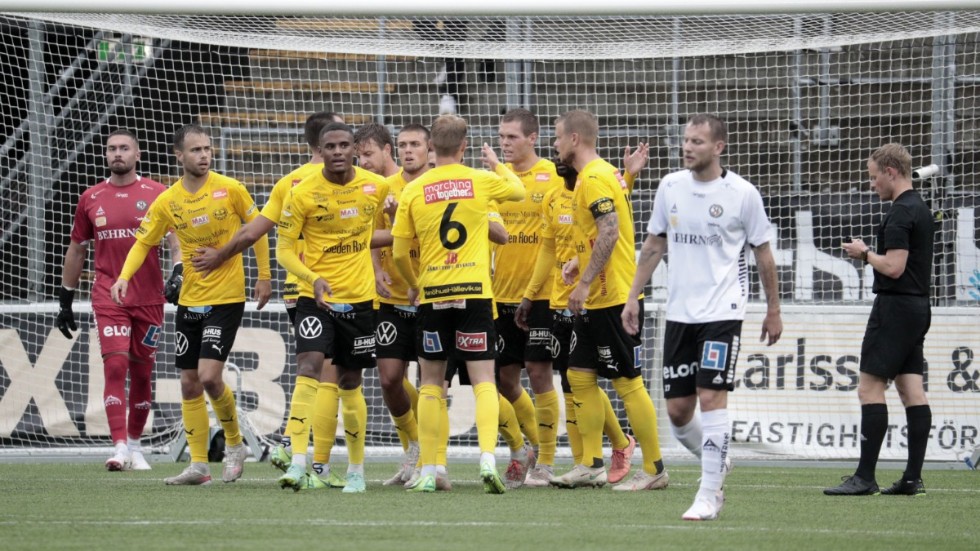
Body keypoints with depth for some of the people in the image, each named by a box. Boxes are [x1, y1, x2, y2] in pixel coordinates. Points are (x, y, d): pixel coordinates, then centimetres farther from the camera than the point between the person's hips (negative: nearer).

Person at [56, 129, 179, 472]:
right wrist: (65, 300, 15)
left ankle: (135, 444, 22)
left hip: (149, 298, 0)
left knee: (142, 372, 7)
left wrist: (178, 272, -20)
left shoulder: (156, 194, 1)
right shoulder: (91, 199, 7)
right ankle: (120, 448, -18)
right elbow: (76, 251, 15)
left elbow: (176, 238, -2)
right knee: (115, 366, -14)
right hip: (108, 298, 0)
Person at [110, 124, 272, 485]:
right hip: (189, 301, 4)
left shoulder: (230, 190, -7)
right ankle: (198, 466, 12)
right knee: (189, 384, 4)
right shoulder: (167, 202, -1)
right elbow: (143, 243, 6)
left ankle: (234, 444, 8)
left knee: (209, 376, -15)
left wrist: (264, 276, 3)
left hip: (227, 298, -4)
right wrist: (125, 276, -12)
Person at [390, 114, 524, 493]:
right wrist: (497, 164, 39)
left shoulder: (413, 192, 0)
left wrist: (413, 285, 22)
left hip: (432, 296, 1)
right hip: (474, 292, -1)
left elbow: (399, 253, 4)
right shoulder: (481, 181, 0)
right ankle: (487, 457, -20)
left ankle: (428, 472, 9)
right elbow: (518, 190, 22)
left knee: (431, 383, 11)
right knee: (483, 381, 0)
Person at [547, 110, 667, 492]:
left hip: (612, 298, -10)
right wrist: (580, 264, 14)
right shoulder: (602, 174, 16)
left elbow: (609, 232, -24)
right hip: (598, 300, 10)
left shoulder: (595, 178, -15)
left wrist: (584, 282, -24)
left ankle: (654, 469, -1)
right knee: (579, 375, 11)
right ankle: (591, 465, 15)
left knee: (627, 382, -5)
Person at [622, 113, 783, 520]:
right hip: (679, 313, 5)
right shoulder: (670, 186, 5)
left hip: (722, 313, -5)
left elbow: (762, 254, 3)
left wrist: (773, 310, 7)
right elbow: (654, 245, 16)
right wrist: (633, 297, 12)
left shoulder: (742, 194, -6)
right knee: (677, 410, 4)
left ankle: (709, 495, -10)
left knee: (711, 396, -15)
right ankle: (716, 463, 31)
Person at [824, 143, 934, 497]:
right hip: (918, 306, 10)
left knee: (870, 388, -8)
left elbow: (894, 267, -21)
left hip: (895, 307, -10)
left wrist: (866, 253, -5)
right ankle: (913, 478, 4)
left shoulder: (900, 213, -15)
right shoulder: (921, 209, 16)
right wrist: (871, 256, 16)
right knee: (912, 390, 6)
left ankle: (865, 477, -11)